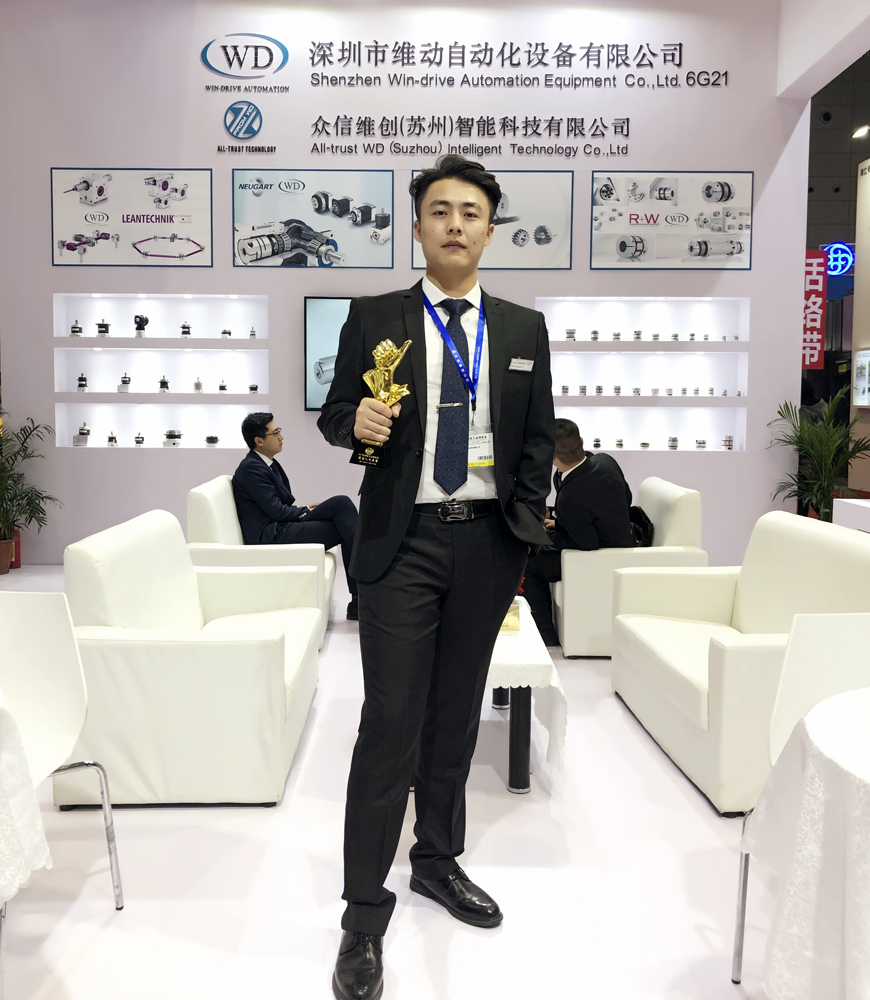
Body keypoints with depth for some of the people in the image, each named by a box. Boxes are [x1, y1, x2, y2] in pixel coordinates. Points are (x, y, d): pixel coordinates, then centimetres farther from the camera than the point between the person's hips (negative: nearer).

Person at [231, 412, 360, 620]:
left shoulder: (267, 463, 16)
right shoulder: (251, 468, -12)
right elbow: (276, 511, -16)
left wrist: (304, 510, 0)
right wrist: (308, 512, -3)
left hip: (280, 526, 9)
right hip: (270, 535, -9)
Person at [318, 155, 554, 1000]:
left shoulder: (525, 329, 10)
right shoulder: (374, 319, 3)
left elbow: (537, 439, 11)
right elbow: (333, 413, 7)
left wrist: (523, 535, 5)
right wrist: (357, 421, -16)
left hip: (488, 543, 3)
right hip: (403, 543, -3)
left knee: (457, 714, 14)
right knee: (392, 722, -5)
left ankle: (439, 862, 33)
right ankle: (365, 912, 8)